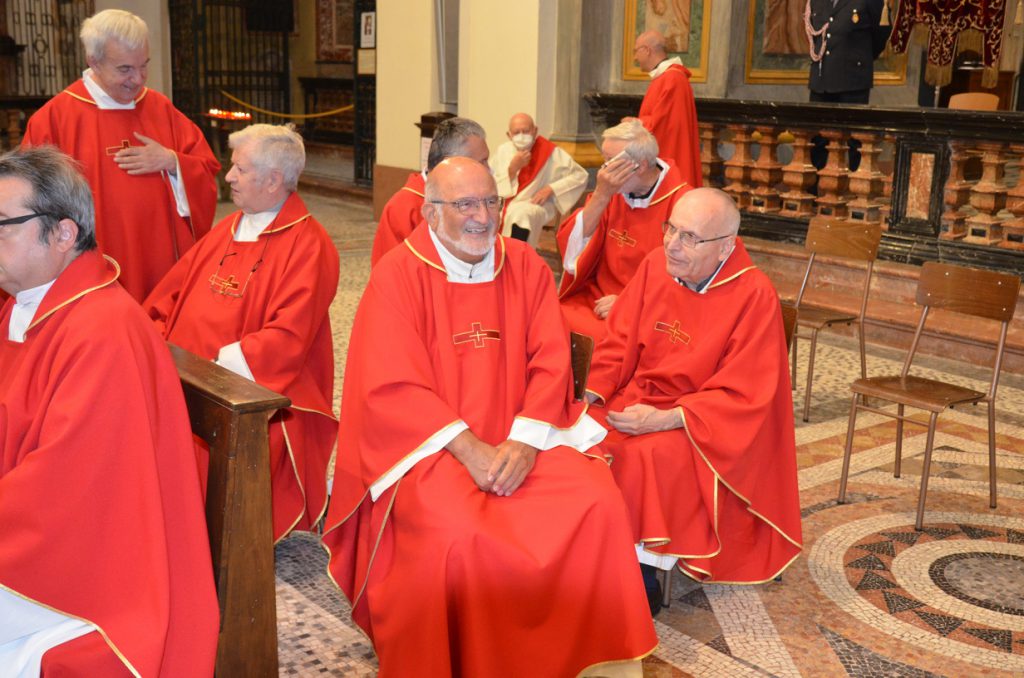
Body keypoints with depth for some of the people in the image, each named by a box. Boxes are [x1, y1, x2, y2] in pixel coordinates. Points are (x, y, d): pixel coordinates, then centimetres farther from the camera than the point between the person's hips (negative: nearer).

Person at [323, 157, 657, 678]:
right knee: (456, 532, -32)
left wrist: (524, 441, -15)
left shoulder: (527, 268, 6)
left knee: (598, 503, -18)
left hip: (522, 438, 4)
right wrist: (468, 447, -20)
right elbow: (391, 388, -12)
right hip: (429, 443, -3)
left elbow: (551, 363, 1)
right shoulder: (398, 276, -6)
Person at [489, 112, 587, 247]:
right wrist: (512, 169, -11)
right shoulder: (502, 151, 7)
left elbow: (580, 176, -2)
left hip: (536, 207, -3)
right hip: (503, 207, 3)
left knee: (520, 212, -36)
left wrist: (551, 189, -11)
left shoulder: (550, 152, -1)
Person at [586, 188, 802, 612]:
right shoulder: (656, 266, -3)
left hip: (705, 425, -5)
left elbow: (742, 396, -17)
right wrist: (590, 396, -11)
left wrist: (664, 418, -24)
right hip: (637, 398, 5)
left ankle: (641, 577, -12)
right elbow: (619, 343, 5)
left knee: (646, 458, -32)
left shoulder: (754, 296, -17)